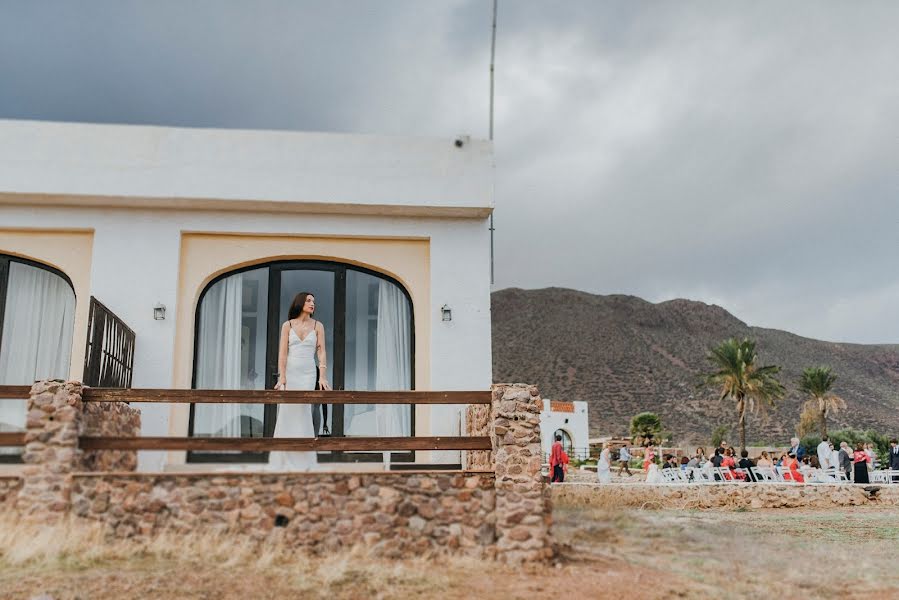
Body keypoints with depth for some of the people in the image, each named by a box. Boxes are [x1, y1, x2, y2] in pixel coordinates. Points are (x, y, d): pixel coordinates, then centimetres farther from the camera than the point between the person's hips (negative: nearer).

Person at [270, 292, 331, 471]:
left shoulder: (317, 326, 5)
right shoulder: (288, 325, 4)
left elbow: (321, 352, -1)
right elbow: (282, 353, -2)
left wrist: (322, 377, -11)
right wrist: (282, 377, -12)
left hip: (308, 373, 0)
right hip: (290, 371, 1)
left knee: (302, 411, -10)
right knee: (287, 413, 0)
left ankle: (301, 461, -2)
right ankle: (285, 459, 10)